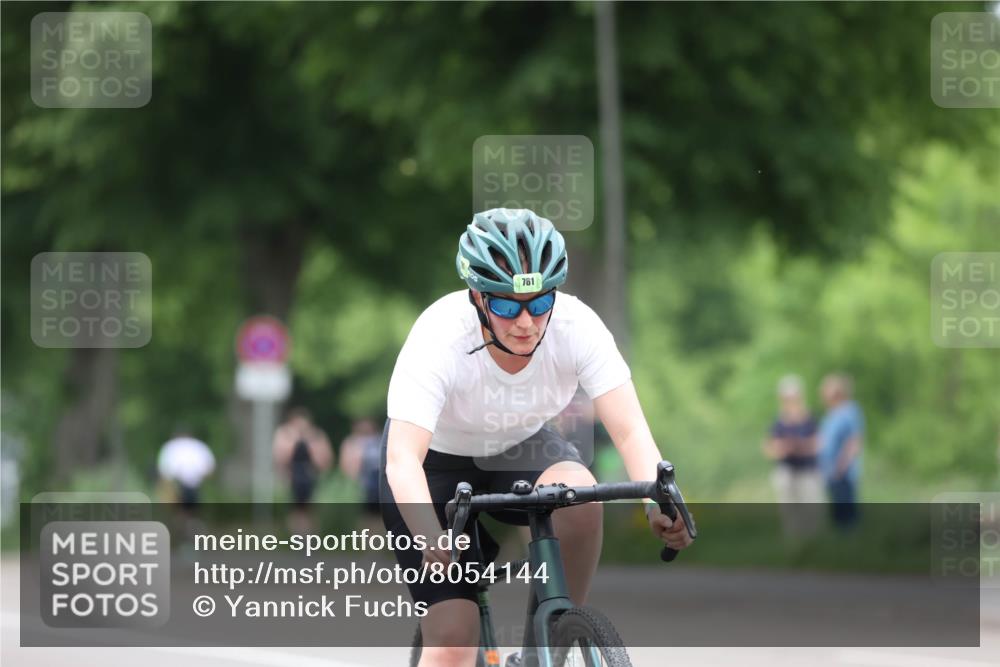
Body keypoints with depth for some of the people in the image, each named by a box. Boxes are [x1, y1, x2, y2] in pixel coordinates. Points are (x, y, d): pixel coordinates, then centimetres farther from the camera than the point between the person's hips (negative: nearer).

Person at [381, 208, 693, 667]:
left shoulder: (577, 326, -25)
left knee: (579, 494, -33)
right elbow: (402, 458, -41)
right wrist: (432, 537, -59)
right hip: (437, 463, -2)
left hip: (520, 450, 3)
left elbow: (630, 430, -30)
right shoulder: (440, 337, -33)